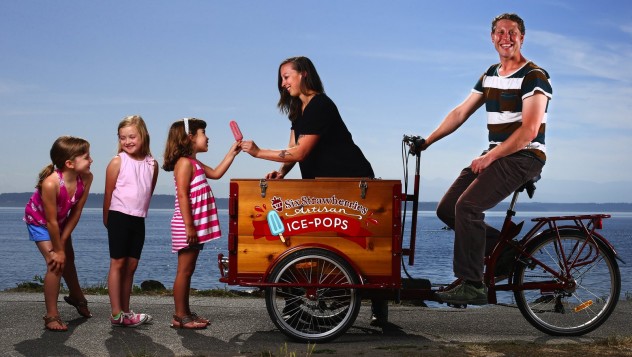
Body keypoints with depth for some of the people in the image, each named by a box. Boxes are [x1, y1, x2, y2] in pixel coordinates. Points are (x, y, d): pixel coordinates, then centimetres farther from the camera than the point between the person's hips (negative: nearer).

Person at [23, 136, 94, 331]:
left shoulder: (86, 177, -26)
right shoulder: (51, 183, -42)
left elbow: (76, 212, -16)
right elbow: (51, 221, -33)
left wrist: (62, 241, -14)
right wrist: (58, 249, -23)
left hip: (61, 220, 6)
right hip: (38, 220, -6)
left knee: (68, 259, 21)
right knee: (55, 263, -15)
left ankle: (77, 297, 46)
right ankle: (51, 316, -4)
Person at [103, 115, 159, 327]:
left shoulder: (152, 164, 5)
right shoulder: (117, 162, -6)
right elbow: (108, 193, 0)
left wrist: (140, 212, 13)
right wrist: (107, 220, 5)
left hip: (138, 220, 5)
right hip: (119, 216, -4)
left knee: (131, 265, 9)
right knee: (118, 263, -3)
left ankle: (125, 312, 16)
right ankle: (116, 314, -1)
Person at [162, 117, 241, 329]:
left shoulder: (195, 164, 19)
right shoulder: (185, 162, -12)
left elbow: (216, 173, 29)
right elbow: (182, 195, -19)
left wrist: (232, 153, 25)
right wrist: (189, 226, -22)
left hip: (196, 225, 10)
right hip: (187, 226, -10)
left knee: (188, 270, 12)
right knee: (184, 270, -6)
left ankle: (185, 312, 18)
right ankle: (180, 316, -2)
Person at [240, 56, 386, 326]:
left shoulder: (320, 106, -19)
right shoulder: (299, 108, 12)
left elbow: (300, 152, -23)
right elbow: (294, 149, 7)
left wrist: (259, 152, -19)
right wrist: (281, 172, -12)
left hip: (353, 181, -10)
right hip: (327, 182, 10)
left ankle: (379, 306, 7)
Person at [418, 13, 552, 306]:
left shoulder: (534, 76, -10)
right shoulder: (490, 75, 14)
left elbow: (529, 130, -19)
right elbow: (461, 113, 15)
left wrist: (489, 157, -19)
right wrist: (427, 141, 8)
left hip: (524, 157, -8)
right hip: (496, 155, 8)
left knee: (467, 206, -25)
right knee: (447, 209, -2)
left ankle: (472, 286, -17)